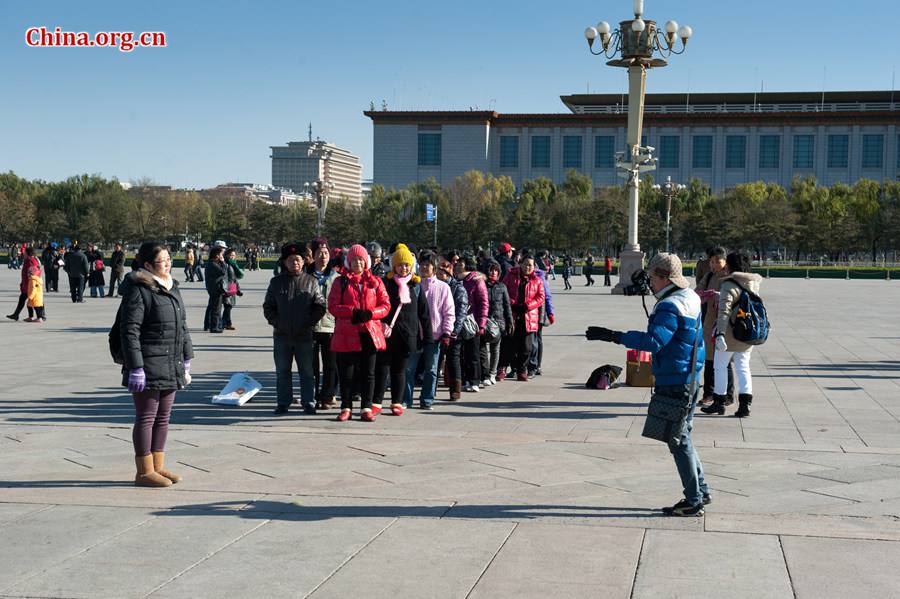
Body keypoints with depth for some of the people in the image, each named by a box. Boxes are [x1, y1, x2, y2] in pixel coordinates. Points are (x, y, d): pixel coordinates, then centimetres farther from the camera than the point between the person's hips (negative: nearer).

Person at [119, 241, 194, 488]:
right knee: (146, 417, -1)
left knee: (163, 417, 14)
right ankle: (144, 471, 7)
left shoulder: (171, 288, 15)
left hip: (170, 366, 8)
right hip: (148, 365, -8)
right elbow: (129, 331, -16)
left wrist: (186, 360, 19)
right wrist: (135, 368, -20)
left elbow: (182, 327, 21)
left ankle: (158, 466, 23)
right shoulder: (138, 290, -12)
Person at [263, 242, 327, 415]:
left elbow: (320, 306, 3)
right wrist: (276, 322, -3)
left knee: (307, 371, 4)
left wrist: (309, 322, -7)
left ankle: (308, 403, 12)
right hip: (281, 336, 2)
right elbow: (268, 306, 10)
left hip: (304, 335, -1)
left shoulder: (311, 281, 3)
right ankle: (283, 403, 16)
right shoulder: (276, 282, 7)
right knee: (282, 371, 8)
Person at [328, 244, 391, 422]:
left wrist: (370, 313, -13)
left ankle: (366, 408, 10)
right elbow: (332, 306, -2)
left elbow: (385, 305, 5)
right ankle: (346, 408, 13)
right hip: (347, 335, -1)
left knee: (368, 373, 4)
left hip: (370, 333, 1)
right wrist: (353, 312, -16)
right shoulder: (340, 282, 6)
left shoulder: (375, 282, 9)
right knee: (347, 373, 3)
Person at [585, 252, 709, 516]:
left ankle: (694, 500, 5)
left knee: (678, 440, -1)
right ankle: (700, 491, 26)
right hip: (690, 379, 10)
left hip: (674, 383, -10)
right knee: (682, 437, 20)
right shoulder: (690, 298, 12)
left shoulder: (670, 307, -20)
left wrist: (614, 336, -33)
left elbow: (654, 341, -32)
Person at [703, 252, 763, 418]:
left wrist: (720, 334, -30)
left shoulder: (729, 285, -14)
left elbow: (724, 311, -24)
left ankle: (719, 402, 13)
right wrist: (718, 295, 33)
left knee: (720, 365, 8)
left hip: (731, 332, -6)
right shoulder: (753, 284, 8)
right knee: (743, 367, 12)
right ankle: (745, 403, 4)